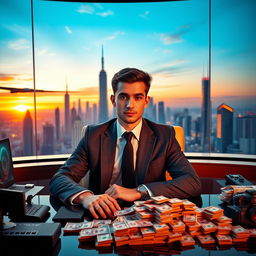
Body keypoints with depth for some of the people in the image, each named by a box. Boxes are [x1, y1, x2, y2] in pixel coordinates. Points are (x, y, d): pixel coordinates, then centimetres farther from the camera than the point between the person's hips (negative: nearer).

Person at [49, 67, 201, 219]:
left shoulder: (164, 135, -1)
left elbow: (193, 183, -12)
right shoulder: (94, 135, 0)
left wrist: (138, 192, -24)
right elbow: (59, 179, -7)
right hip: (103, 218, 1)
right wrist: (85, 196, -30)